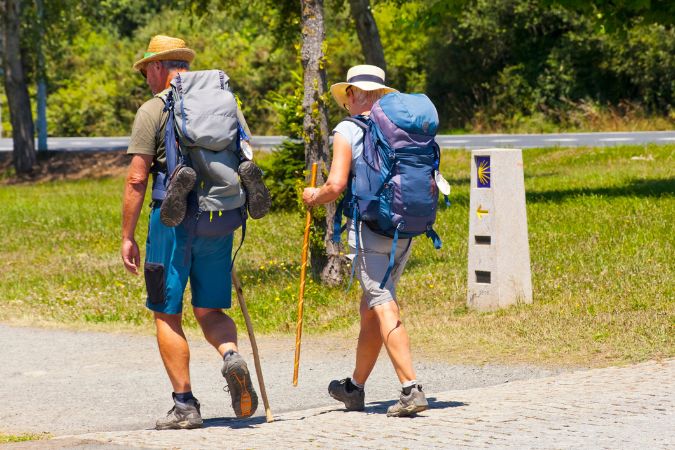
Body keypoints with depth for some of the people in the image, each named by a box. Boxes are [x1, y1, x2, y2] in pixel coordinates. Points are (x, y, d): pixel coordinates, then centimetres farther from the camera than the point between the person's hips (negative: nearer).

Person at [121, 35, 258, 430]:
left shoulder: (153, 110, -5)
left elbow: (136, 180, -9)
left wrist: (128, 236, -3)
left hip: (172, 220, -5)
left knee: (168, 316, 5)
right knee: (210, 310, 13)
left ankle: (185, 406, 3)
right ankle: (232, 356, -18)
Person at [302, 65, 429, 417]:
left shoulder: (347, 131, -5)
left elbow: (336, 185, -13)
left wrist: (314, 197, 7)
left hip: (368, 227, -6)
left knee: (384, 307, -8)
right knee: (371, 307, 17)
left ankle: (411, 388, -20)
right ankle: (355, 388, 29)